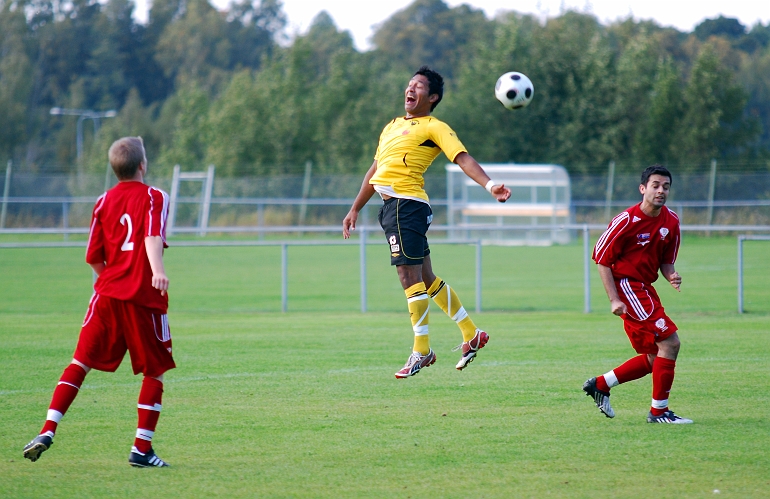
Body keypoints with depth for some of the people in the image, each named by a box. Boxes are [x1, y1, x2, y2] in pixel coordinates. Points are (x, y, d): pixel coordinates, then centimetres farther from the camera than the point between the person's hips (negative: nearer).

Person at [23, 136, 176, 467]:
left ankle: (48, 431, -4)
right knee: (155, 372, 7)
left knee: (80, 362, 8)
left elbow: (94, 257, 13)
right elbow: (153, 237, -19)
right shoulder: (154, 197, 0)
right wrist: (157, 270, -33)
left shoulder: (104, 202, 13)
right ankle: (142, 449, 2)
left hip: (108, 294, 4)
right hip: (144, 297, -4)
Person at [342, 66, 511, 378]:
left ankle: (421, 351, -6)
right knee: (426, 279, 12)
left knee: (409, 275, -11)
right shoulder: (392, 127, 23)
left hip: (408, 204, -9)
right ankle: (472, 335, 20)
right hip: (391, 207, 9)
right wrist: (354, 210, 31)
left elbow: (463, 158, -13)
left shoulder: (434, 127, -1)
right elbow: (374, 171, 30)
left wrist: (489, 185, -28)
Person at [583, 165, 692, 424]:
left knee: (655, 359, 11)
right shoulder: (627, 220, -16)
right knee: (670, 342, -15)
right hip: (626, 286, -8)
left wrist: (671, 275, -9)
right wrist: (614, 300, -17)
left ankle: (600, 385, 25)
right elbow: (602, 258, -11)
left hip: (645, 289, 8)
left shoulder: (671, 221, 4)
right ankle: (659, 411, -8)